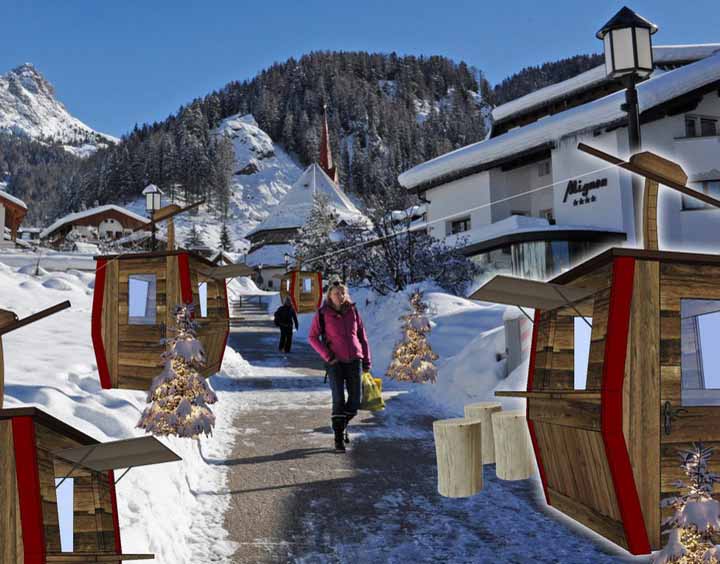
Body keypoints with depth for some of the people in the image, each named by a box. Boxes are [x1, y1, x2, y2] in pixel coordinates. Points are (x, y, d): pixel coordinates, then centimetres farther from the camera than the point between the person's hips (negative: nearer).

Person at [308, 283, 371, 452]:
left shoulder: (352, 311, 5)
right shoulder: (322, 314, -3)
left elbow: (362, 336, 11)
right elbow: (312, 337, -3)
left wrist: (366, 361, 10)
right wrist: (328, 357, -10)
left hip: (354, 360, 3)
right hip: (335, 362, -3)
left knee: (355, 400, 3)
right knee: (339, 399, -12)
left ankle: (343, 424, 31)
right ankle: (338, 438, -2)